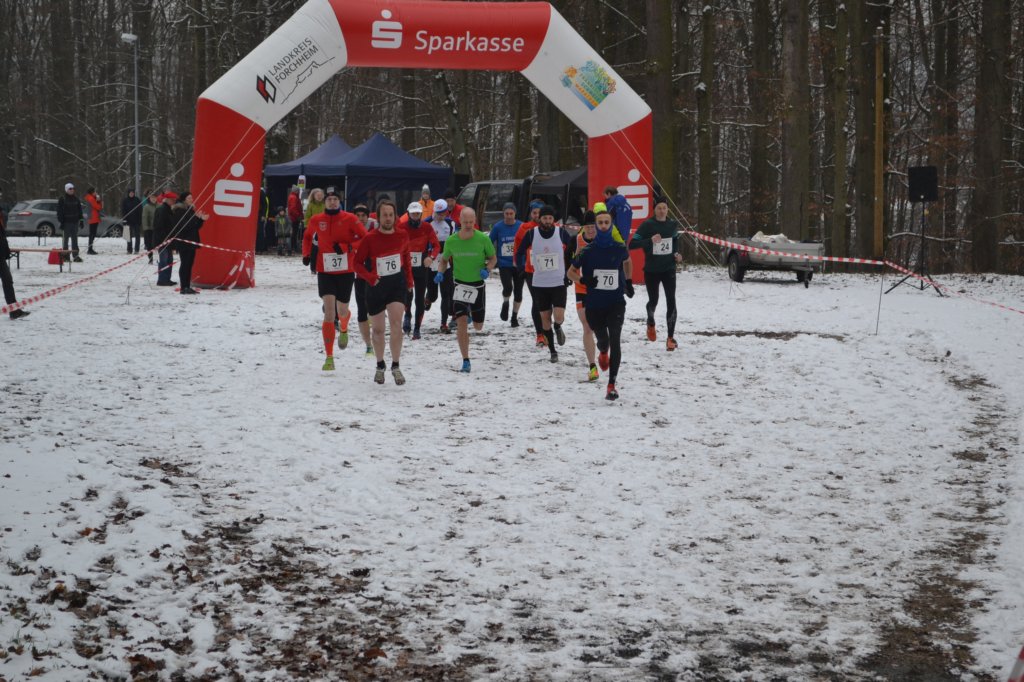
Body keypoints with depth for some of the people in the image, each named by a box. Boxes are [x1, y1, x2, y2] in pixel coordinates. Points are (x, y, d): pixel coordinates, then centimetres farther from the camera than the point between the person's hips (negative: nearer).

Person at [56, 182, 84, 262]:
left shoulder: (76, 199, 11)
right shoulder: (62, 200, -4)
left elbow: (80, 210, 16)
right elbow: (59, 212, -6)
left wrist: (81, 220, 9)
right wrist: (61, 222, -12)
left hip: (75, 222, 4)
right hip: (66, 222, -4)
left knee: (75, 239, 4)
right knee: (65, 239, 1)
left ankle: (76, 255, 4)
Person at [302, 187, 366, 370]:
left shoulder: (349, 219, -7)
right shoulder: (316, 220, 1)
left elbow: (365, 238, -10)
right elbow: (307, 237, 20)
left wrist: (346, 247, -21)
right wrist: (306, 254, 5)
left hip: (346, 272, 0)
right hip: (325, 271, 0)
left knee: (342, 310, 13)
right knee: (329, 311, -14)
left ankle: (344, 330, 54)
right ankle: (329, 357, -12)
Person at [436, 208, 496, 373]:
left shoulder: (483, 239, -12)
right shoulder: (451, 241, -8)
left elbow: (493, 258, 2)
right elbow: (444, 260, 8)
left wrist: (487, 270, -18)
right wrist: (440, 272, -12)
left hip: (478, 284, 1)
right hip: (459, 284, -1)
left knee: (478, 327, 12)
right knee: (461, 322, -16)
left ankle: (472, 313, 51)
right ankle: (465, 361, -8)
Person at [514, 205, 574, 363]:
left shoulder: (562, 233, -5)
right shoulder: (531, 234, -4)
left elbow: (573, 247, 10)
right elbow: (519, 252, 10)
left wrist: (569, 271, 7)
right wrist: (521, 268, -2)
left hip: (559, 283, -1)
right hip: (539, 284, 1)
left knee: (558, 318, -14)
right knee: (545, 318, 6)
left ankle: (558, 328, 23)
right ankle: (552, 351, 20)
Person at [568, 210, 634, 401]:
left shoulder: (620, 249, -1)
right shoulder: (587, 251, -4)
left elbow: (627, 261, 22)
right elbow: (571, 272, 5)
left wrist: (629, 283, 19)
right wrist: (583, 280, -14)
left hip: (616, 303, -1)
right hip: (594, 305, 1)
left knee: (615, 340, -16)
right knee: (602, 340, 13)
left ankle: (612, 385, -15)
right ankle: (603, 353, 54)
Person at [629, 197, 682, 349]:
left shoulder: (673, 225, 3)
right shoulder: (647, 225, -11)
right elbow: (632, 244, -17)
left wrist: (678, 253, 5)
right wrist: (650, 241, -29)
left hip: (669, 269, 2)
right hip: (651, 270, -2)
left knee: (671, 302, -9)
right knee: (653, 301, 11)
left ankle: (671, 338, -5)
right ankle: (651, 324, 44)